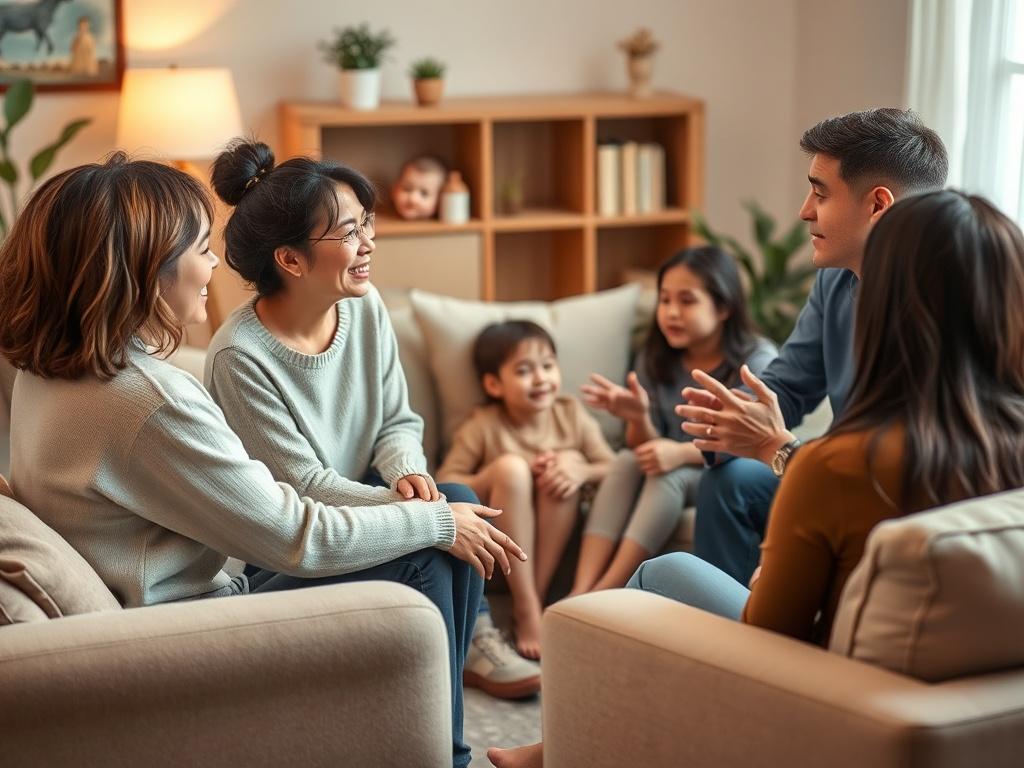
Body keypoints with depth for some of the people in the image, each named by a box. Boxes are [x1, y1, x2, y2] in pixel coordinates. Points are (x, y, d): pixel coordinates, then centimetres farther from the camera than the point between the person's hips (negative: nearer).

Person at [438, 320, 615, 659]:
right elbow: (446, 483, -16)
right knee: (510, 466, -30)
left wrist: (582, 471, -24)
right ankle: (526, 609, -28)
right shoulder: (484, 426, -10)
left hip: (558, 530, 2)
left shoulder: (571, 413, -2)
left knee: (571, 460, -24)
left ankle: (538, 593, -23)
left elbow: (612, 468, -3)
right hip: (500, 532, -2)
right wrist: (496, 478, -29)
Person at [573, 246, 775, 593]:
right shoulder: (655, 361, 1)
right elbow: (646, 446, -1)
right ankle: (579, 593, -36)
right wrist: (638, 418, -24)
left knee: (670, 475, -31)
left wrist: (683, 453, -32)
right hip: (675, 471, 5)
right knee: (626, 461, -24)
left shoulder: (757, 360, -14)